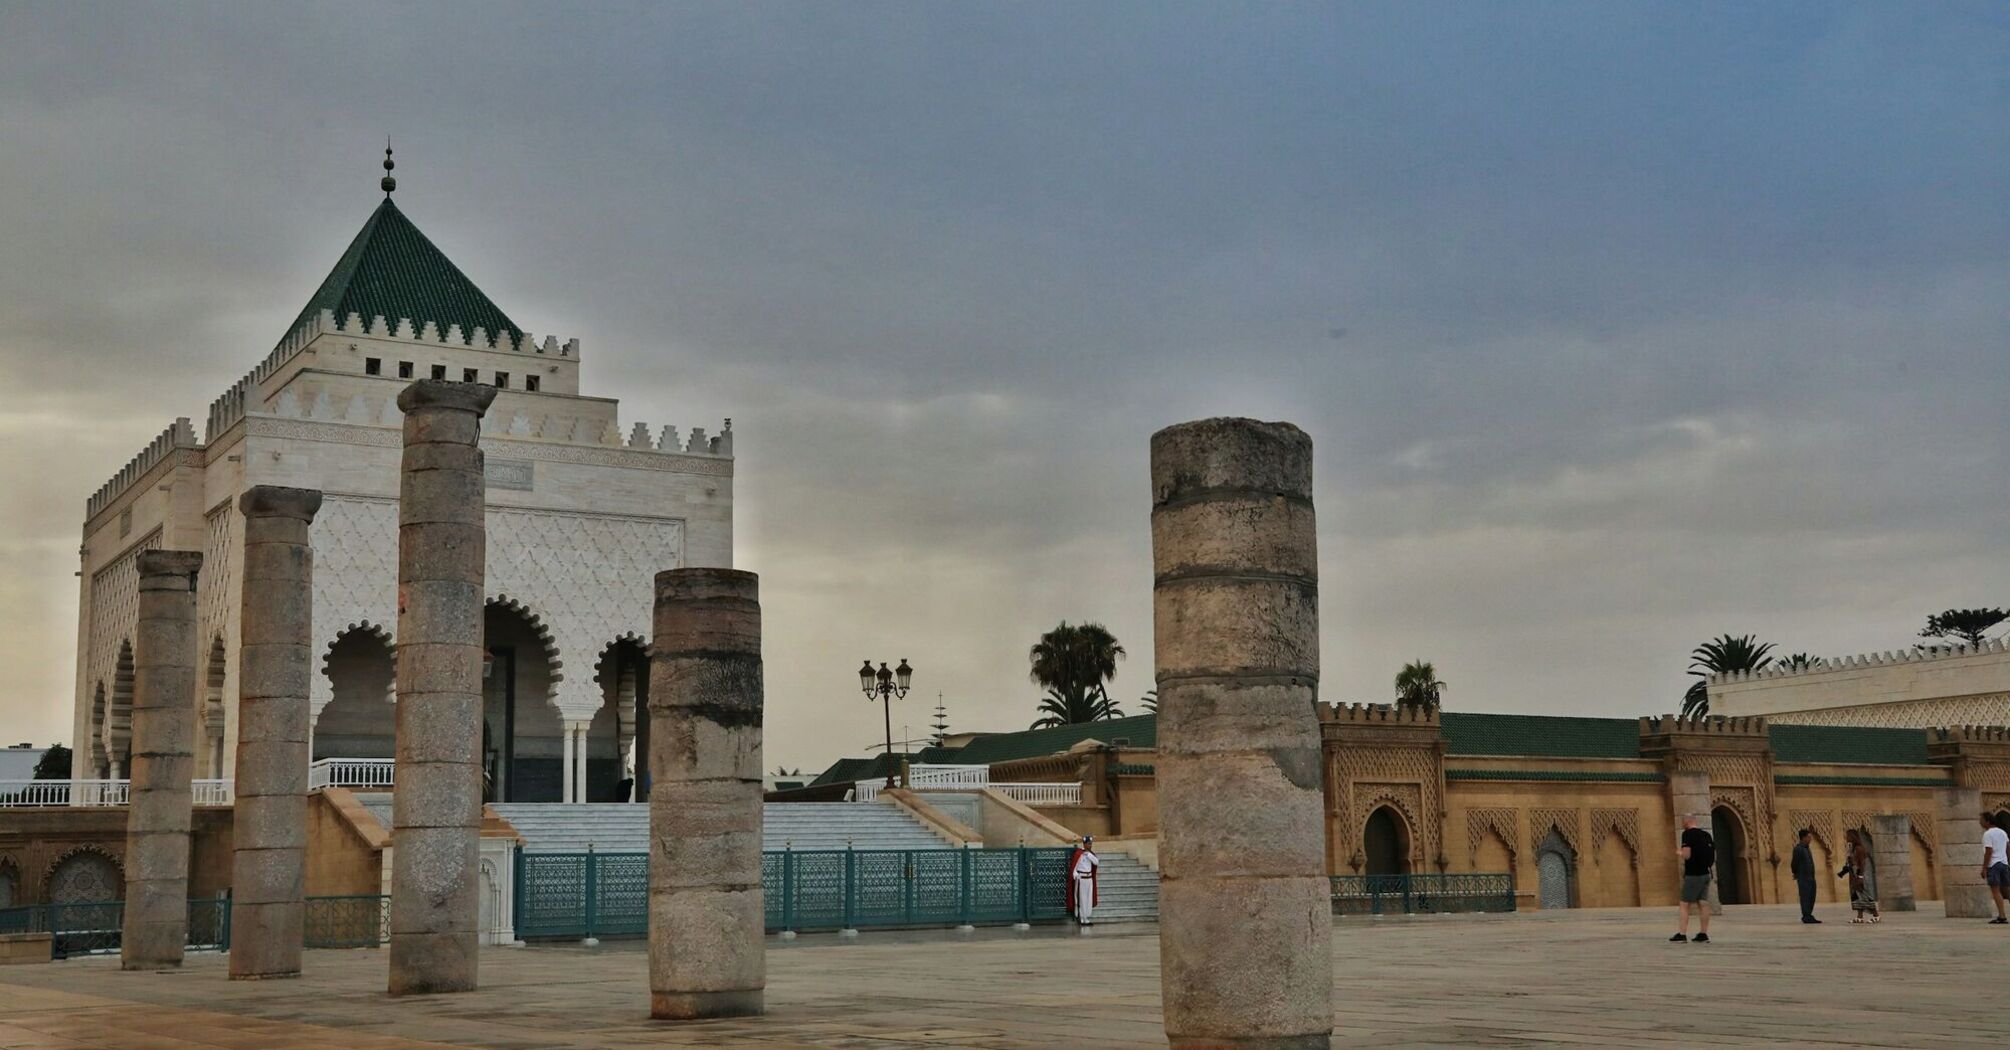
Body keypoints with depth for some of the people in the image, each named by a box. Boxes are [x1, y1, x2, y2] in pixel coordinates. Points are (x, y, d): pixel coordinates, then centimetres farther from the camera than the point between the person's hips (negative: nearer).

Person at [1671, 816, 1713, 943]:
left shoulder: (1688, 834, -11)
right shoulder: (1706, 835, 11)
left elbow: (1687, 855, -19)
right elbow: (1714, 857, 14)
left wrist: (1679, 853, 1)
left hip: (1693, 875, -7)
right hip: (1705, 874, 7)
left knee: (1684, 905, -4)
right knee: (1703, 904, 7)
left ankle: (1682, 934, -8)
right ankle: (1703, 934, 6)